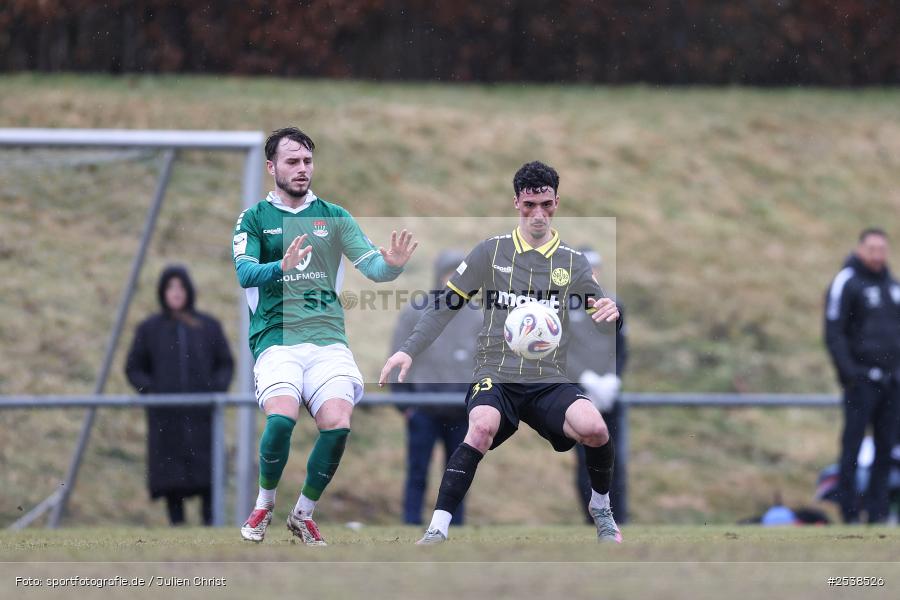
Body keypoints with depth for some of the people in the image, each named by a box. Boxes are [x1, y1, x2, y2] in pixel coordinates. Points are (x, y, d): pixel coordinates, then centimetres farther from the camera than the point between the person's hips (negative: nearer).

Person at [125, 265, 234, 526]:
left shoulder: (208, 326, 10)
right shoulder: (149, 329, 8)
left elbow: (225, 364, 14)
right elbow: (133, 368, 11)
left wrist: (218, 388, -5)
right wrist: (150, 390, -7)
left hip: (201, 414, 0)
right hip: (166, 414, 0)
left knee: (207, 475, -7)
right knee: (171, 475, -5)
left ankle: (211, 525, -4)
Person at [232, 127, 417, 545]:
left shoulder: (334, 217, 14)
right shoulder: (254, 218, 8)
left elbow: (371, 266, 7)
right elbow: (245, 272, -7)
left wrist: (392, 263, -17)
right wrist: (282, 266, -28)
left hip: (328, 339, 2)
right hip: (276, 338, -2)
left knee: (337, 424, -18)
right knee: (282, 418, -27)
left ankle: (303, 514, 5)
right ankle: (264, 505, -1)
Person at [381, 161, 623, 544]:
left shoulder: (573, 262, 10)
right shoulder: (491, 252, 6)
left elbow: (606, 318, 9)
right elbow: (444, 306, 10)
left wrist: (611, 314, -16)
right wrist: (409, 350, -1)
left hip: (549, 381, 1)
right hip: (496, 376, -1)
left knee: (593, 427, -27)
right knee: (483, 426, -35)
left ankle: (601, 508, 4)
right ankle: (437, 531, -32)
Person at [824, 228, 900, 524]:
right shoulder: (846, 283, -3)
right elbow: (834, 332, -7)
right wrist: (848, 372, -16)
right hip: (862, 381, -6)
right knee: (852, 446, -6)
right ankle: (850, 513, -4)